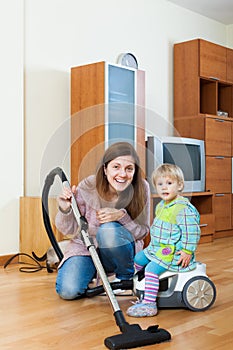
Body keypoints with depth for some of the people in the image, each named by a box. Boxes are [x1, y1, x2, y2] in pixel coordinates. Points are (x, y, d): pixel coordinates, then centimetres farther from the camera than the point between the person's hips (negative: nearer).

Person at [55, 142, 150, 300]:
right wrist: (65, 209, -32)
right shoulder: (88, 186, -20)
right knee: (68, 291, -22)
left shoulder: (141, 188, -18)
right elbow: (69, 229, -9)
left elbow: (143, 231, -12)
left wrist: (122, 215, -31)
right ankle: (92, 272, 13)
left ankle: (127, 276, -5)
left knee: (109, 229, -33)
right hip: (85, 247, 1)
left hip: (122, 251, 0)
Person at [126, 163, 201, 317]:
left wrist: (187, 251, -24)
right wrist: (154, 242, 25)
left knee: (152, 269, -22)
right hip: (157, 247, 10)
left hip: (173, 252, -10)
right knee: (138, 259, 17)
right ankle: (142, 290, 32)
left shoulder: (183, 208, -21)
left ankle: (149, 304, -17)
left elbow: (192, 231, -23)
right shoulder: (161, 205, 10)